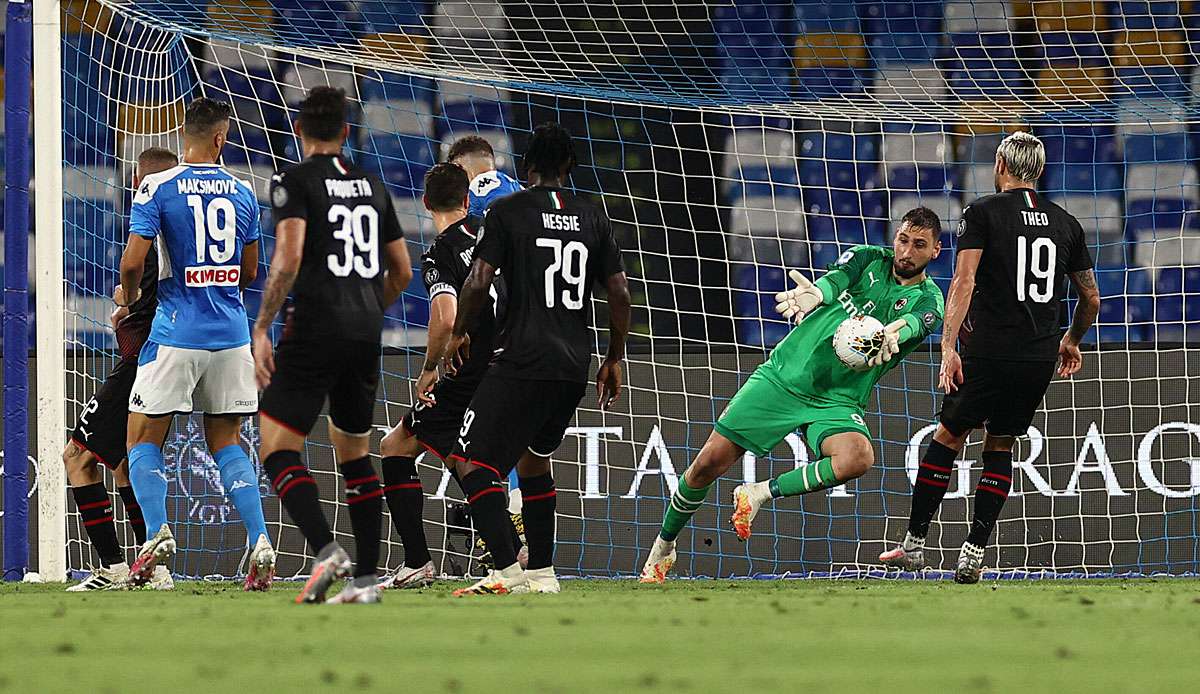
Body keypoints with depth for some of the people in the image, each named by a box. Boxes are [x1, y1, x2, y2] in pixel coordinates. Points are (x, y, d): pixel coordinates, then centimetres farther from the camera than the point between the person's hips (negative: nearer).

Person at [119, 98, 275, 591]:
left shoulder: (157, 188, -7)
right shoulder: (242, 193, 7)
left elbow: (133, 262, -13)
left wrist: (127, 295, 9)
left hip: (176, 335, -4)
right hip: (231, 335, 4)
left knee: (143, 439, 8)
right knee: (226, 442, 13)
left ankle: (157, 532, -12)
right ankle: (259, 541, -2)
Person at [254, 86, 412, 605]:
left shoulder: (295, 181, -4)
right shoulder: (373, 187, 14)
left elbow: (289, 256, -18)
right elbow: (401, 272, 17)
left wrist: (261, 329, -15)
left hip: (314, 331, -6)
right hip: (366, 336, 6)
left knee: (277, 449, -5)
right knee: (355, 454, 16)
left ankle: (326, 549, -25)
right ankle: (365, 577, 9)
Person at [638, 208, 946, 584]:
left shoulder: (927, 300, -2)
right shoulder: (869, 259, 2)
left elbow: (914, 323, -26)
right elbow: (836, 278, -20)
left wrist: (894, 334, -51)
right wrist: (815, 294, -45)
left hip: (837, 402, -1)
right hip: (783, 377, 1)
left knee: (858, 457, -33)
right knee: (710, 461, -4)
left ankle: (760, 494, -13)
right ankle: (663, 548, 19)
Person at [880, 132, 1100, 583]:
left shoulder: (983, 212, -2)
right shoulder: (1065, 223, 12)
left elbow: (964, 281, -13)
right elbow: (1092, 299, 18)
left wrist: (949, 347, -17)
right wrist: (1071, 340, 36)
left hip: (989, 353, -4)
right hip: (1041, 359, 4)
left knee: (949, 435, 12)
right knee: (1000, 445, 15)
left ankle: (915, 543, 13)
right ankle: (974, 554, 7)